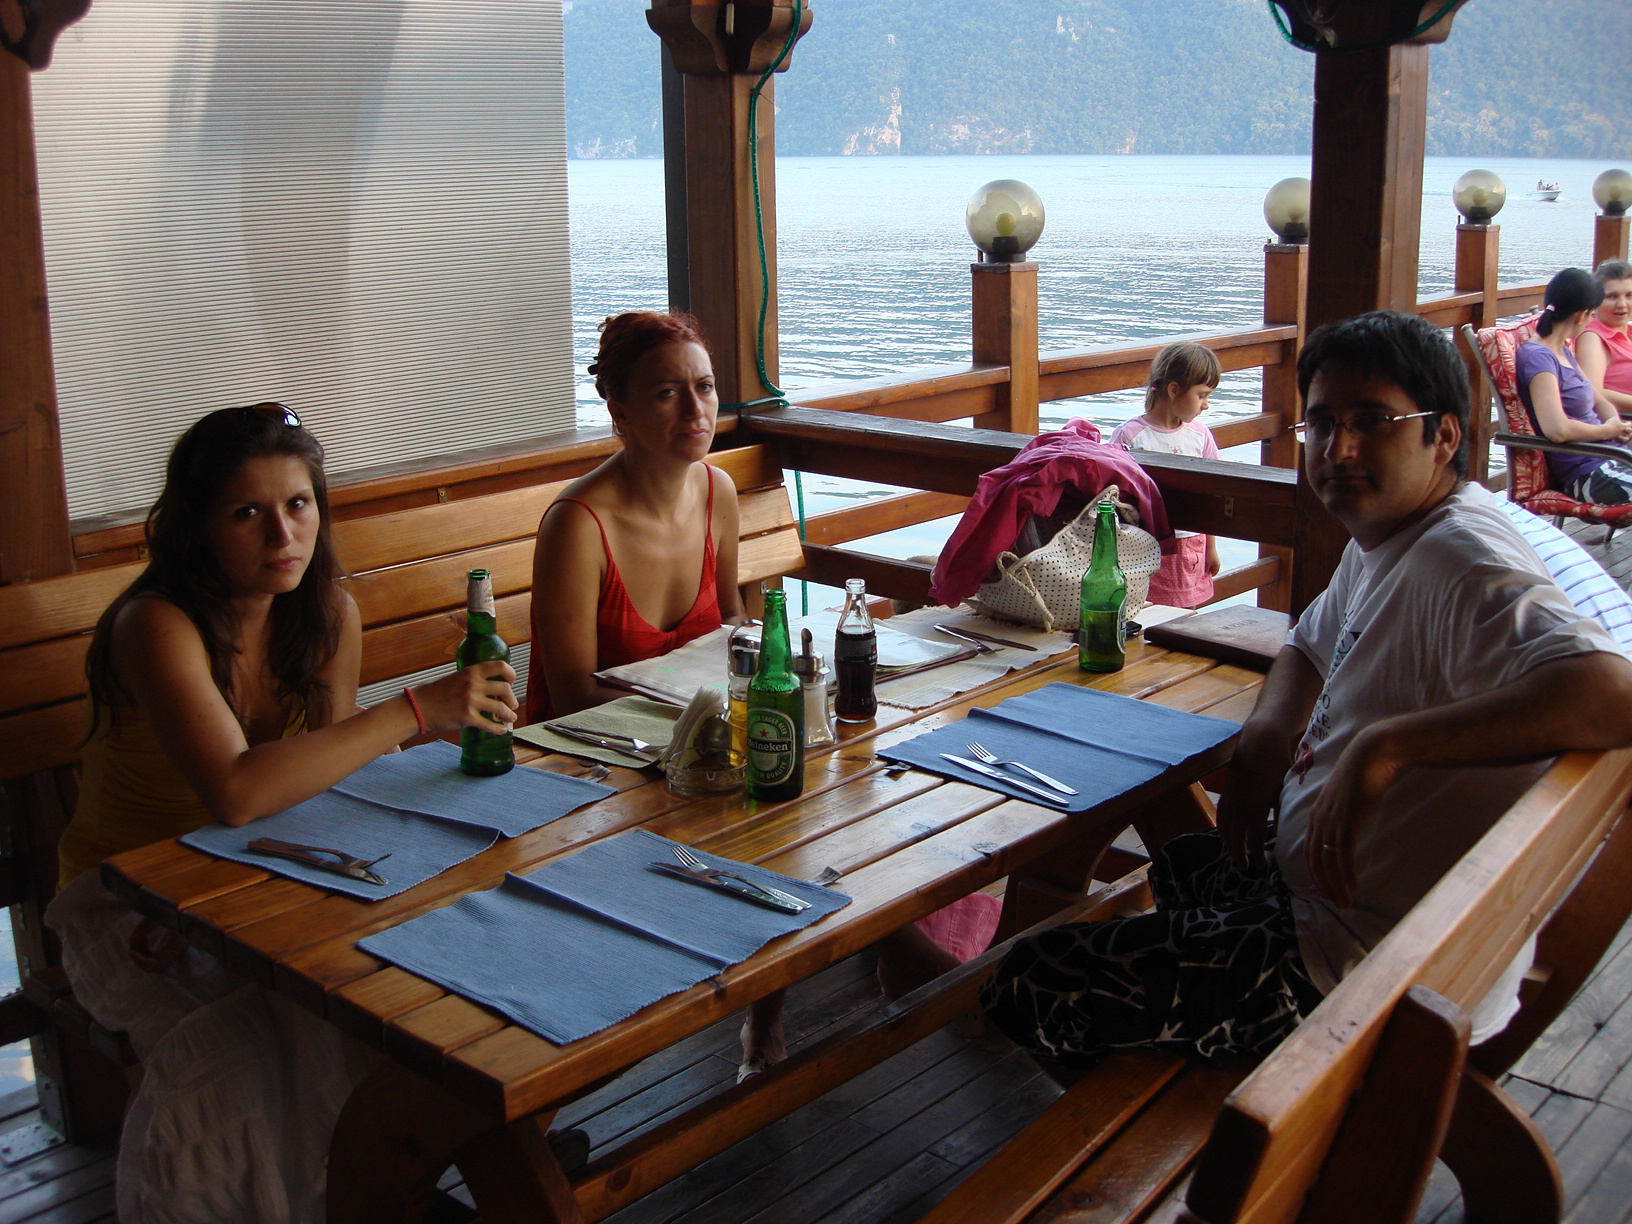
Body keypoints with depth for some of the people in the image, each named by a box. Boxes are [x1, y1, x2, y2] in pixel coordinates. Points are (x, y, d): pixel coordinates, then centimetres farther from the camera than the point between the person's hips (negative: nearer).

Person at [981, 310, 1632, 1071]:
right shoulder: (1381, 543, 7)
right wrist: (1271, 728, 3)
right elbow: (1312, 647, 25)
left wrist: (1387, 744, -44)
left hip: (1364, 971, -11)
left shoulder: (1461, 564, -25)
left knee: (1031, 987, -12)